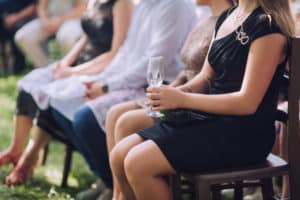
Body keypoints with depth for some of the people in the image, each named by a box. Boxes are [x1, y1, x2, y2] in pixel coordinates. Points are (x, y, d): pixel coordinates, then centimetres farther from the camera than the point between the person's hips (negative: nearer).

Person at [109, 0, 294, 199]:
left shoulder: (268, 25, -14)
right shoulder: (227, 17, 13)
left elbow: (247, 102, -19)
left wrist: (182, 99, -17)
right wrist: (179, 91, -4)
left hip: (244, 133, -9)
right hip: (213, 118, 9)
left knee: (138, 164, -22)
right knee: (119, 156, -4)